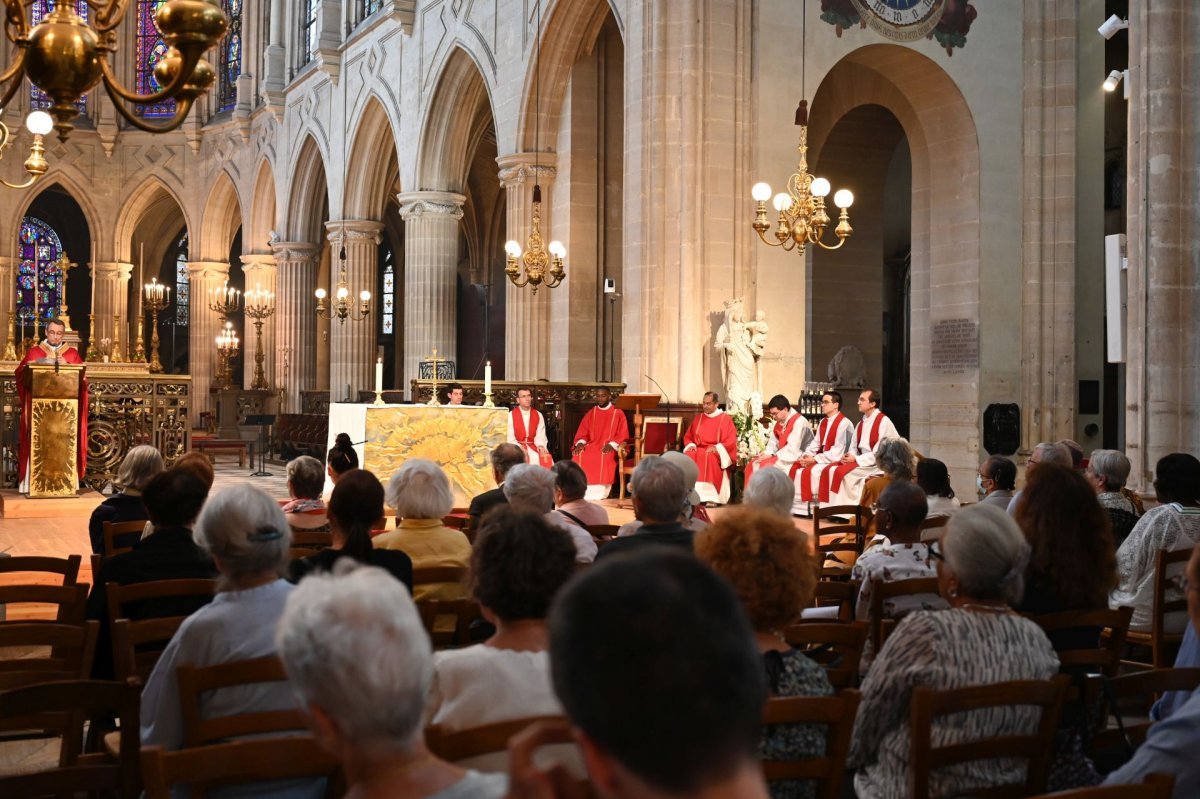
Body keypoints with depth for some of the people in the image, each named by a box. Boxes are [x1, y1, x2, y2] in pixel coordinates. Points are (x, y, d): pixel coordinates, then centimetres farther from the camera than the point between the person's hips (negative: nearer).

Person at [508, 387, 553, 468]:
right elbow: (510, 438, -5)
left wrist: (541, 445, -17)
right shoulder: (511, 415, 1)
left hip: (533, 447, 3)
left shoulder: (538, 415, 10)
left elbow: (540, 435, 4)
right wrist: (520, 448, -20)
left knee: (547, 458, -26)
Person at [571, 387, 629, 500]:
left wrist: (612, 445, -18)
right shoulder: (590, 414, 15)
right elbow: (582, 433, 11)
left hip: (609, 448, -3)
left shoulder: (618, 413, 6)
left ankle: (599, 492, -33)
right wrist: (580, 443, -11)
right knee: (578, 456, -28)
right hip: (592, 445, 3)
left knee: (604, 458, -37)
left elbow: (622, 435, -1)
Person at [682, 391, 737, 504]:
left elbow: (731, 441, -4)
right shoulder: (697, 418, 17)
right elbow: (688, 437, 18)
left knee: (708, 457, -39)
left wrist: (716, 448, -19)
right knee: (688, 456, -31)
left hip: (716, 452, -4)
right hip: (698, 450, 4)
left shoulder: (725, 419, 4)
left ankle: (709, 496, -41)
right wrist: (691, 445, -4)